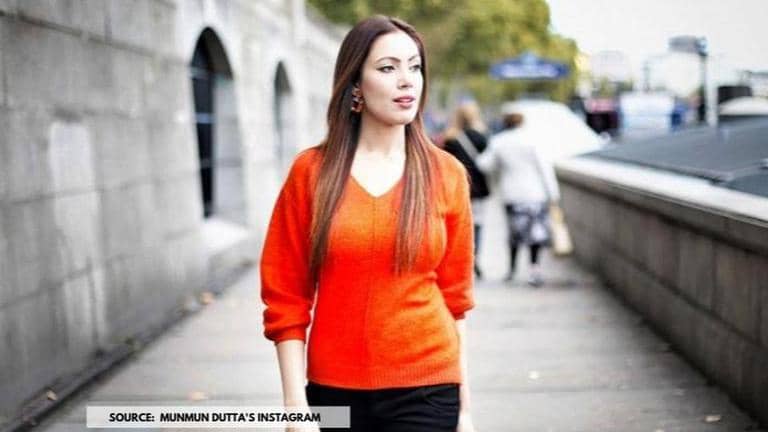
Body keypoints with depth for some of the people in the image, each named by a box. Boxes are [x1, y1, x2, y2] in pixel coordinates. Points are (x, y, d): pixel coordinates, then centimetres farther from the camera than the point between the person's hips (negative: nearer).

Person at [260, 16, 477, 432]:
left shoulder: (446, 174, 1)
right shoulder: (311, 171, -2)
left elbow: (455, 299, 4)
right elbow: (285, 299, -1)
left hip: (426, 390, 0)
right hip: (335, 388, 0)